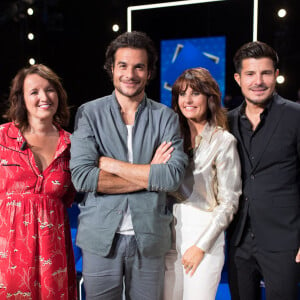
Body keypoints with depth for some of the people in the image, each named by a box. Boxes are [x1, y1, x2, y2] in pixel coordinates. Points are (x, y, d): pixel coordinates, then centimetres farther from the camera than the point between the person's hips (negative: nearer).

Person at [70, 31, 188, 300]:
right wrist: (149, 174, -12)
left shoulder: (165, 117, 1)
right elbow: (81, 176, -13)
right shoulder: (89, 113, -1)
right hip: (100, 237, 0)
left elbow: (174, 176, -13)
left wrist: (110, 164, -13)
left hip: (149, 237, 1)